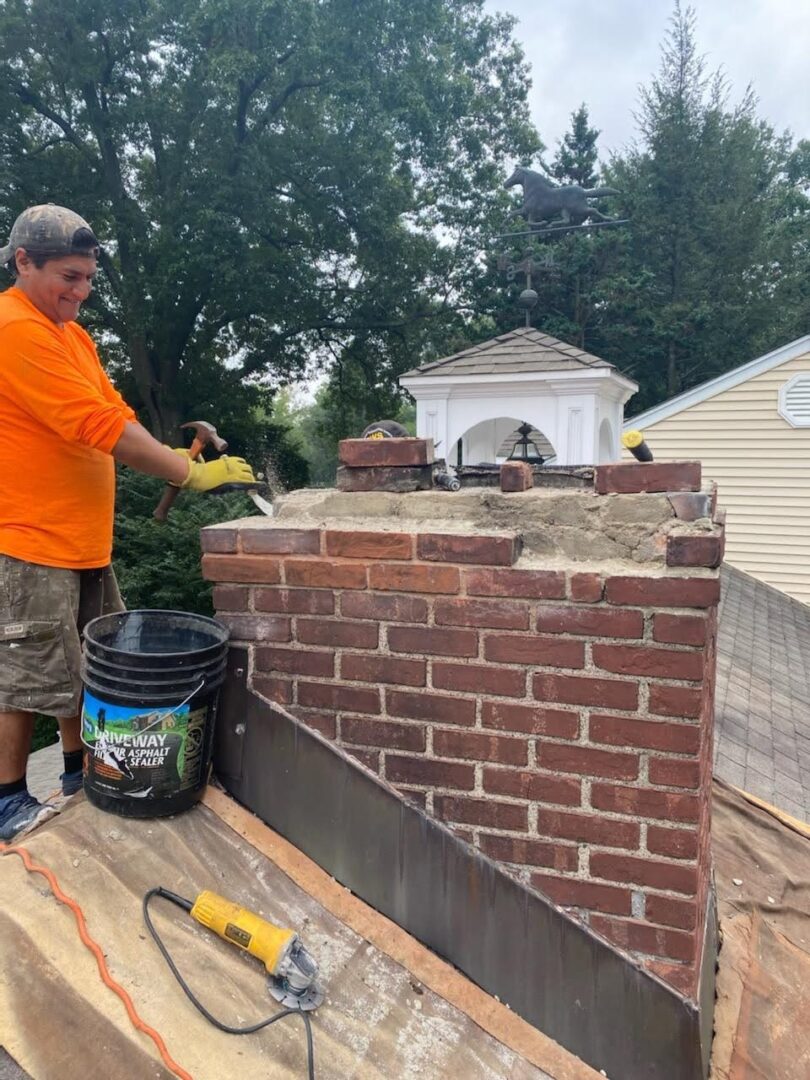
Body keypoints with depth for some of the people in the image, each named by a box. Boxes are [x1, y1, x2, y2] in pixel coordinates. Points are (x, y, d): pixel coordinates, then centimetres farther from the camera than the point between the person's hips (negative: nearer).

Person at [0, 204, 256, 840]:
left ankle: (81, 774, 35)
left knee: (90, 668, 18)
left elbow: (115, 417, 10)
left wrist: (173, 461, -7)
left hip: (83, 542, 9)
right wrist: (191, 473, -20)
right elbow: (102, 427, -24)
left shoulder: (70, 333, 14)